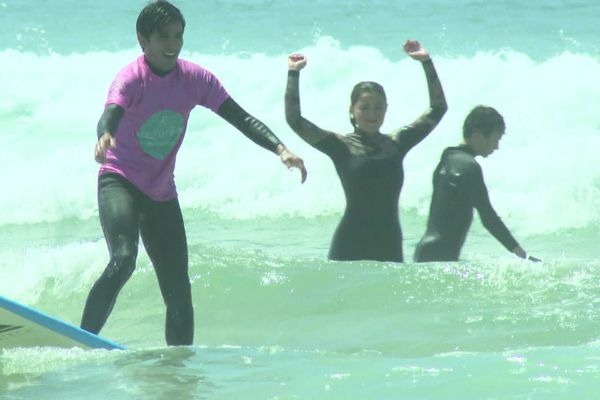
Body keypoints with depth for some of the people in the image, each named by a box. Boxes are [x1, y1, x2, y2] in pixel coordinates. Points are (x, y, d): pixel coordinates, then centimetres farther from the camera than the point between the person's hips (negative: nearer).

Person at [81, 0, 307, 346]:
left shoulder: (194, 78, -4)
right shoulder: (131, 79, -18)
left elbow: (241, 117, -4)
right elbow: (111, 113, -39)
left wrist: (281, 150, -19)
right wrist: (105, 138, -63)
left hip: (162, 194, 6)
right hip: (120, 183, -6)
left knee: (180, 295, 3)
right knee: (124, 259, -31)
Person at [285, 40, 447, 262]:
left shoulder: (396, 143, 9)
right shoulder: (341, 146, 1)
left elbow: (437, 108, 13)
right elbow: (294, 119, -6)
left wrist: (427, 62, 7)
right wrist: (293, 74, -8)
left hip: (389, 246, 3)